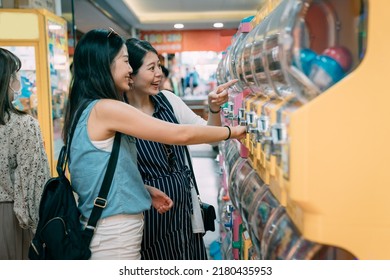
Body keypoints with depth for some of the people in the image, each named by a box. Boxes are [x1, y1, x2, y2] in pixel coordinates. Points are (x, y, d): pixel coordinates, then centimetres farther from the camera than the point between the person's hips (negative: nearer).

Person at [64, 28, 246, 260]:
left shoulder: (85, 109, 8)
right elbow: (180, 134, -20)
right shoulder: (104, 109, -21)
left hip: (111, 230, 9)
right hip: (114, 235, -9)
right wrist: (231, 131, -7)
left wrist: (146, 190, 6)